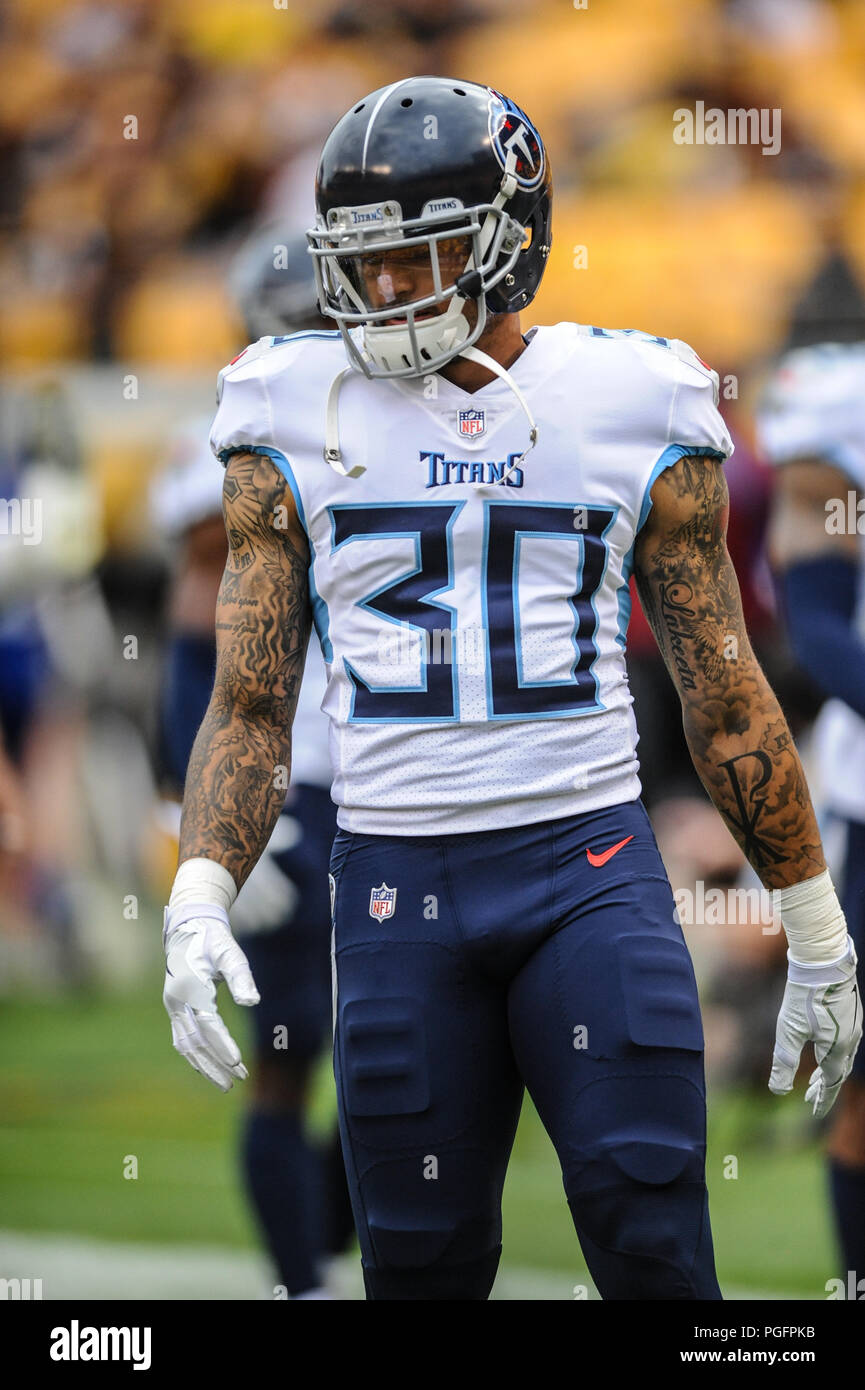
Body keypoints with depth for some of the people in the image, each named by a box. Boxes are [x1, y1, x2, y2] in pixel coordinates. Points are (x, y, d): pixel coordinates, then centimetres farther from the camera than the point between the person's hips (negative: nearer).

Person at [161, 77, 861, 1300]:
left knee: (653, 1248, -9)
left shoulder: (634, 406, 3)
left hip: (592, 864, -1)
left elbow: (725, 696, 9)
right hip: (398, 878, 1)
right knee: (422, 1264, 4)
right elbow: (250, 703, 6)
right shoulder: (300, 421, 5)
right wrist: (197, 903, -10)